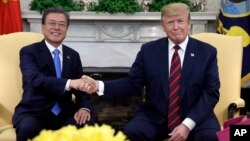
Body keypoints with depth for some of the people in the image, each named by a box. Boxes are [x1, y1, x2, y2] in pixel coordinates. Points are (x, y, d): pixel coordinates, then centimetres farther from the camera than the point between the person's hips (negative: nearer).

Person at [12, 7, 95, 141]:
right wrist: (69, 83, -38)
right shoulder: (29, 51, -3)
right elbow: (35, 79, -22)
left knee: (88, 125, -26)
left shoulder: (73, 55, 12)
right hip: (34, 112, -3)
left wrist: (84, 107, -14)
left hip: (64, 113, 4)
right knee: (27, 129, -35)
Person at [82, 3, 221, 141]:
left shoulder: (207, 52, 1)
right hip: (155, 116, 1)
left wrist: (187, 124, -17)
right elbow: (132, 83, 2)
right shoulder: (149, 50, 4)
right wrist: (99, 86, -16)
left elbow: (211, 92, -4)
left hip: (195, 117, -1)